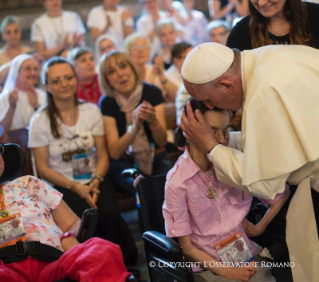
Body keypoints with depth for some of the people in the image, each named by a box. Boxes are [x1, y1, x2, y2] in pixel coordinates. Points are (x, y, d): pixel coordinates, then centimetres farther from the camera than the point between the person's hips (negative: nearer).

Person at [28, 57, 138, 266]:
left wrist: (96, 182, -14)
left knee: (110, 215, -27)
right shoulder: (40, 121, -4)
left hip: (95, 180, 2)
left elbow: (102, 154, 4)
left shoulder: (92, 111, 3)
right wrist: (76, 187, -12)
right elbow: (43, 168, -2)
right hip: (63, 186, -2)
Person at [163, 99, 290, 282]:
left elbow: (282, 192, 10)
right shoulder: (177, 182, -10)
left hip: (248, 255, 4)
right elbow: (187, 247, -6)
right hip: (209, 266, -4)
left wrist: (260, 227, 8)